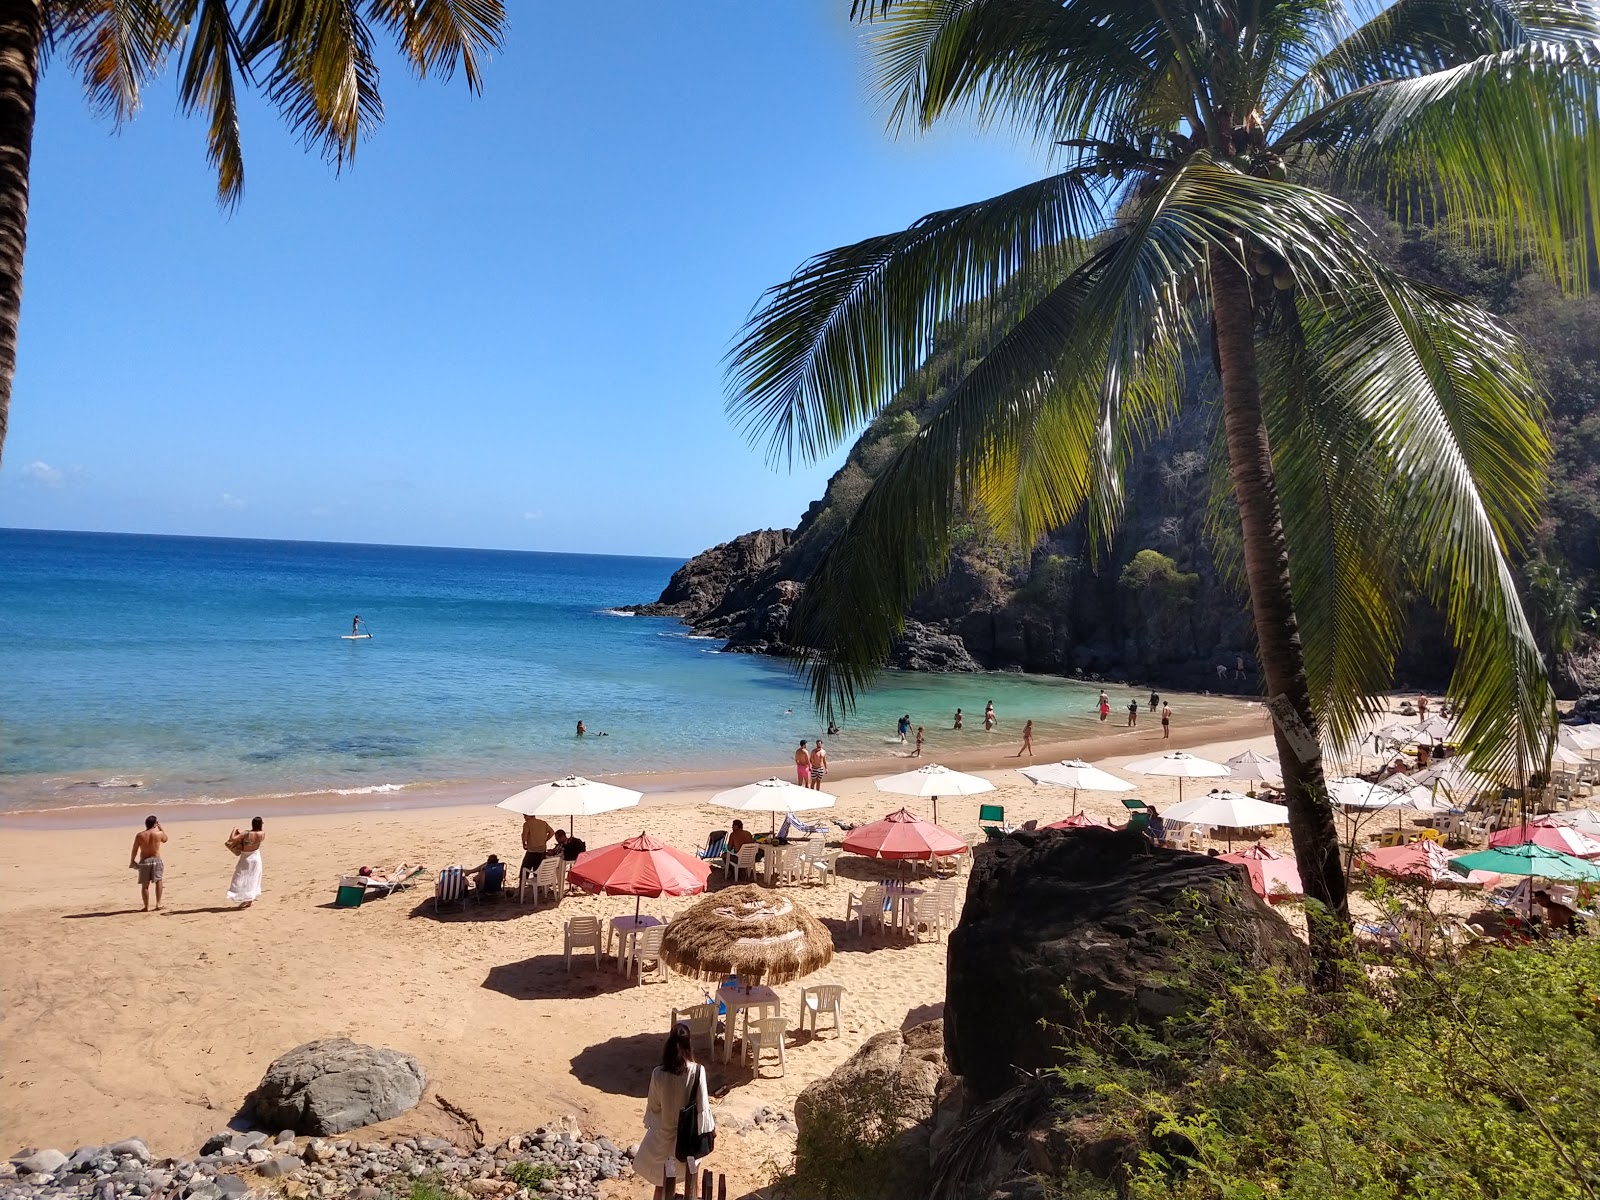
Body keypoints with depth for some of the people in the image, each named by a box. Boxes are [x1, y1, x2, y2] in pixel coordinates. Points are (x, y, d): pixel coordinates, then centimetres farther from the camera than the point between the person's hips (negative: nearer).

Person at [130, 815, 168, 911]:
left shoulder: (139, 835, -7)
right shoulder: (159, 833, -7)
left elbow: (134, 850, -3)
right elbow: (165, 839, 16)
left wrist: (132, 861, 11)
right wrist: (161, 828, 22)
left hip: (144, 861, 0)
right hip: (156, 860, 0)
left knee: (145, 885, 8)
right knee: (158, 881, 19)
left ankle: (146, 907, 10)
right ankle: (158, 903, 14)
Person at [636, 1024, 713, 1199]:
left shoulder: (658, 1073, -22)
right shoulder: (697, 1071, -23)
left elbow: (653, 1105, -8)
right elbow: (702, 1105, -15)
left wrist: (651, 1124, 12)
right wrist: (709, 1127, 2)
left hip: (665, 1131, 0)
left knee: (664, 1178, 19)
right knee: (690, 1170, 27)